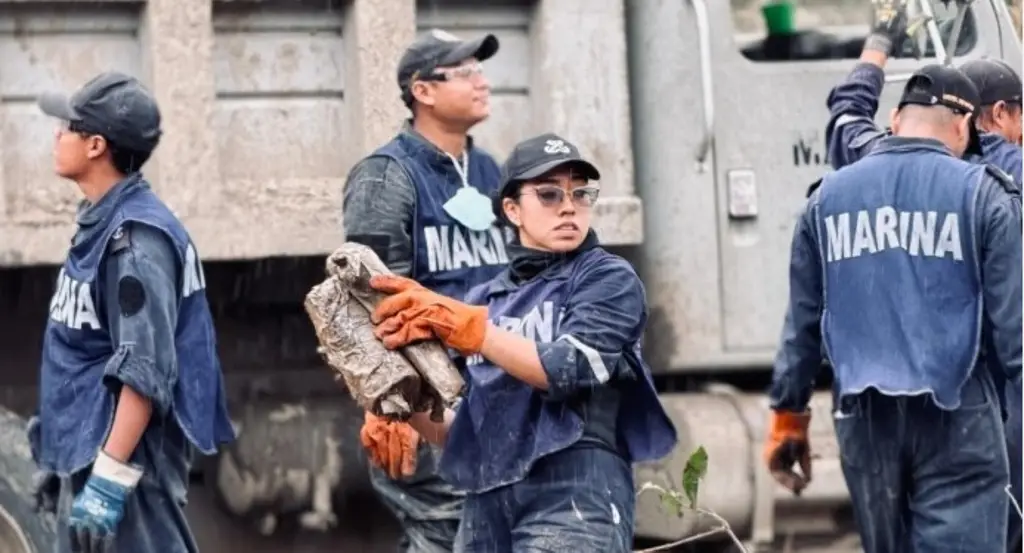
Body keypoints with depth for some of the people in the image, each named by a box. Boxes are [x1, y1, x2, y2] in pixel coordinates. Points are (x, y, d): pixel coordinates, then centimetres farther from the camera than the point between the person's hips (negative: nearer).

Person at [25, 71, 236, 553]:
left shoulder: (136, 236, -16)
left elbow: (145, 370, -22)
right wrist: (57, 456, 21)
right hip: (86, 451, 10)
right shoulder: (99, 224, 12)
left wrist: (110, 477, -26)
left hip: (126, 453, -10)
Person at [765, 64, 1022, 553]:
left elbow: (803, 320, 12)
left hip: (864, 418, 4)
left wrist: (788, 416, 19)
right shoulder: (982, 193, -3)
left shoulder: (829, 196, 9)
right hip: (955, 418, -4)